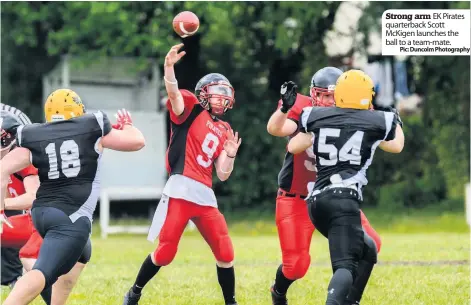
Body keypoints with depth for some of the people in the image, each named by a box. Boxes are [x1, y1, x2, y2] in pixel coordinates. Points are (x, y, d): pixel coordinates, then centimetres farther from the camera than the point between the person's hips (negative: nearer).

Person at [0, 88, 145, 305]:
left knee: (79, 254, 32)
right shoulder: (92, 129, 4)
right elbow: (137, 141, 13)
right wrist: (126, 126, 34)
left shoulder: (34, 138, 9)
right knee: (43, 272, -20)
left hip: (42, 212, 6)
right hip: (71, 217, -6)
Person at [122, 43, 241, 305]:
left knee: (225, 254, 2)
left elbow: (222, 175, 18)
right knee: (165, 253, -5)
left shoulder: (224, 132, 20)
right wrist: (169, 68, -38)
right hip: (181, 190, -6)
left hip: (206, 196, 6)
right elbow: (173, 93, -19)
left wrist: (230, 155, -1)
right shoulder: (191, 109, 5)